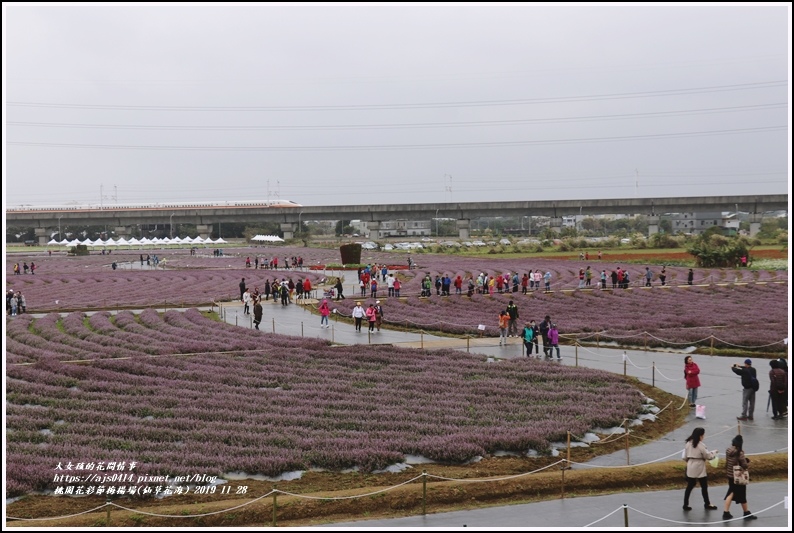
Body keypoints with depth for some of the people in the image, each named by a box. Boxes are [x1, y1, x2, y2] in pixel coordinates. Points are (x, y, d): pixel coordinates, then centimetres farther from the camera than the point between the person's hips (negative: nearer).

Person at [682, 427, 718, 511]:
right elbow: (708, 456, -10)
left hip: (691, 467, 6)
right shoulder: (701, 444, -16)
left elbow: (685, 457, 6)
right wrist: (714, 453, 7)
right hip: (699, 467, -6)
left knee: (690, 486, 11)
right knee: (704, 486, 10)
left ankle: (686, 505, 10)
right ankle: (707, 504, 22)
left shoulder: (688, 443, 3)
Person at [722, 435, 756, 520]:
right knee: (742, 496, 9)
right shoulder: (740, 453, -24)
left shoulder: (728, 451, -4)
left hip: (730, 475, 6)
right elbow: (745, 465, -20)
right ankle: (747, 513, 26)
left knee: (731, 493, 17)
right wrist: (748, 463, 0)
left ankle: (726, 512, 13)